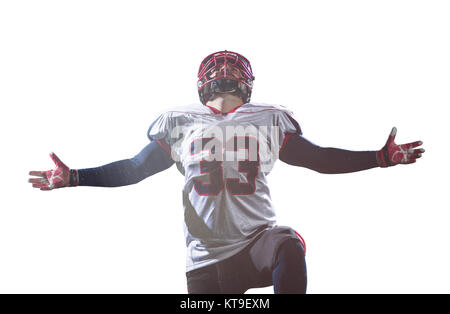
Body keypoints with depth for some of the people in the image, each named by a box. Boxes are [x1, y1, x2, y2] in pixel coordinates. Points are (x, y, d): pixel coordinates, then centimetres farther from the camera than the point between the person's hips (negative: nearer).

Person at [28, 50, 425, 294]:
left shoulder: (269, 121, 8)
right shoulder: (180, 124, 8)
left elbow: (320, 159, 12)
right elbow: (133, 169, 14)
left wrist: (382, 157, 4)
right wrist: (72, 177, 7)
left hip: (258, 240, 0)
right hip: (207, 257, 1)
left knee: (289, 247, -35)